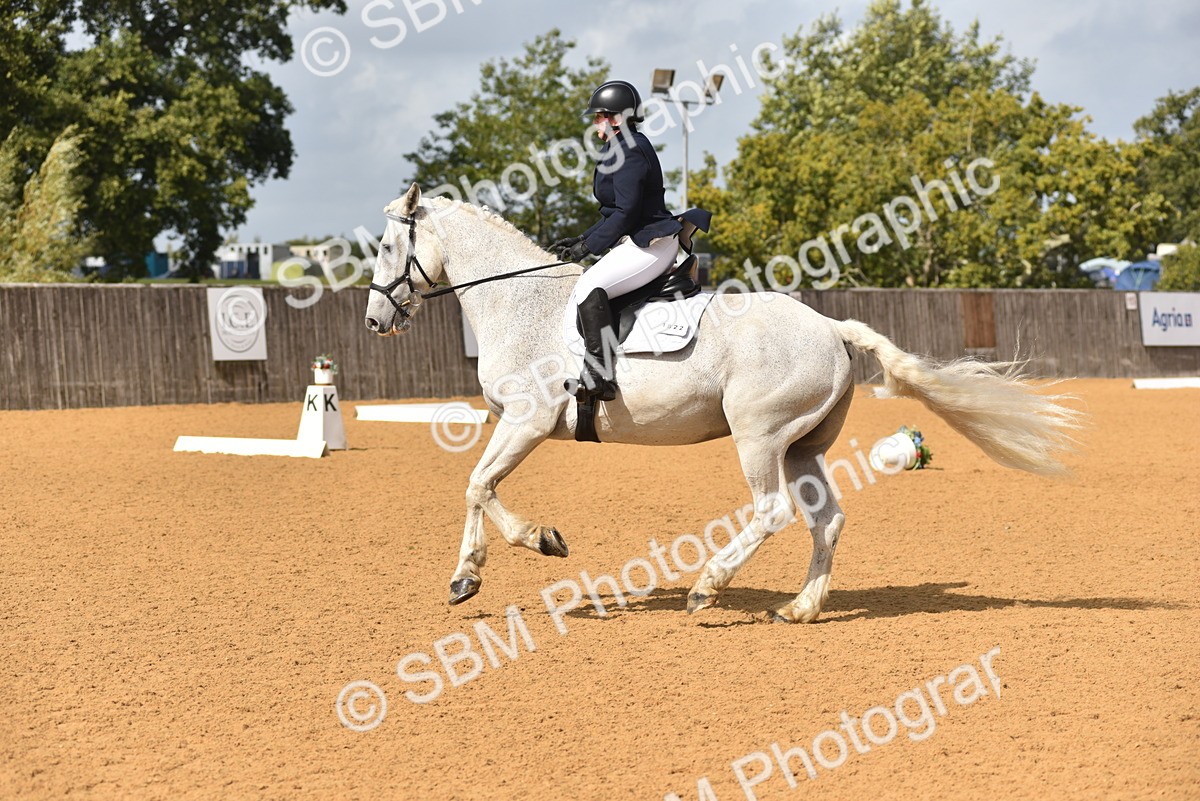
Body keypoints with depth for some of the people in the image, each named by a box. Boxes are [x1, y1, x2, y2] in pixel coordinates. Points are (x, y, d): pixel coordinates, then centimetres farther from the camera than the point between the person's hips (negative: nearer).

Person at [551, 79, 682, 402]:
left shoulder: (628, 149, -14)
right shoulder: (619, 148, 20)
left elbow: (626, 212, -20)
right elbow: (615, 211, 23)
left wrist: (589, 246, -17)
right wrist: (582, 240, 16)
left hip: (649, 244, -12)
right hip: (642, 242, 12)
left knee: (588, 289, -24)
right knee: (589, 286, 20)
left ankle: (600, 376, -30)